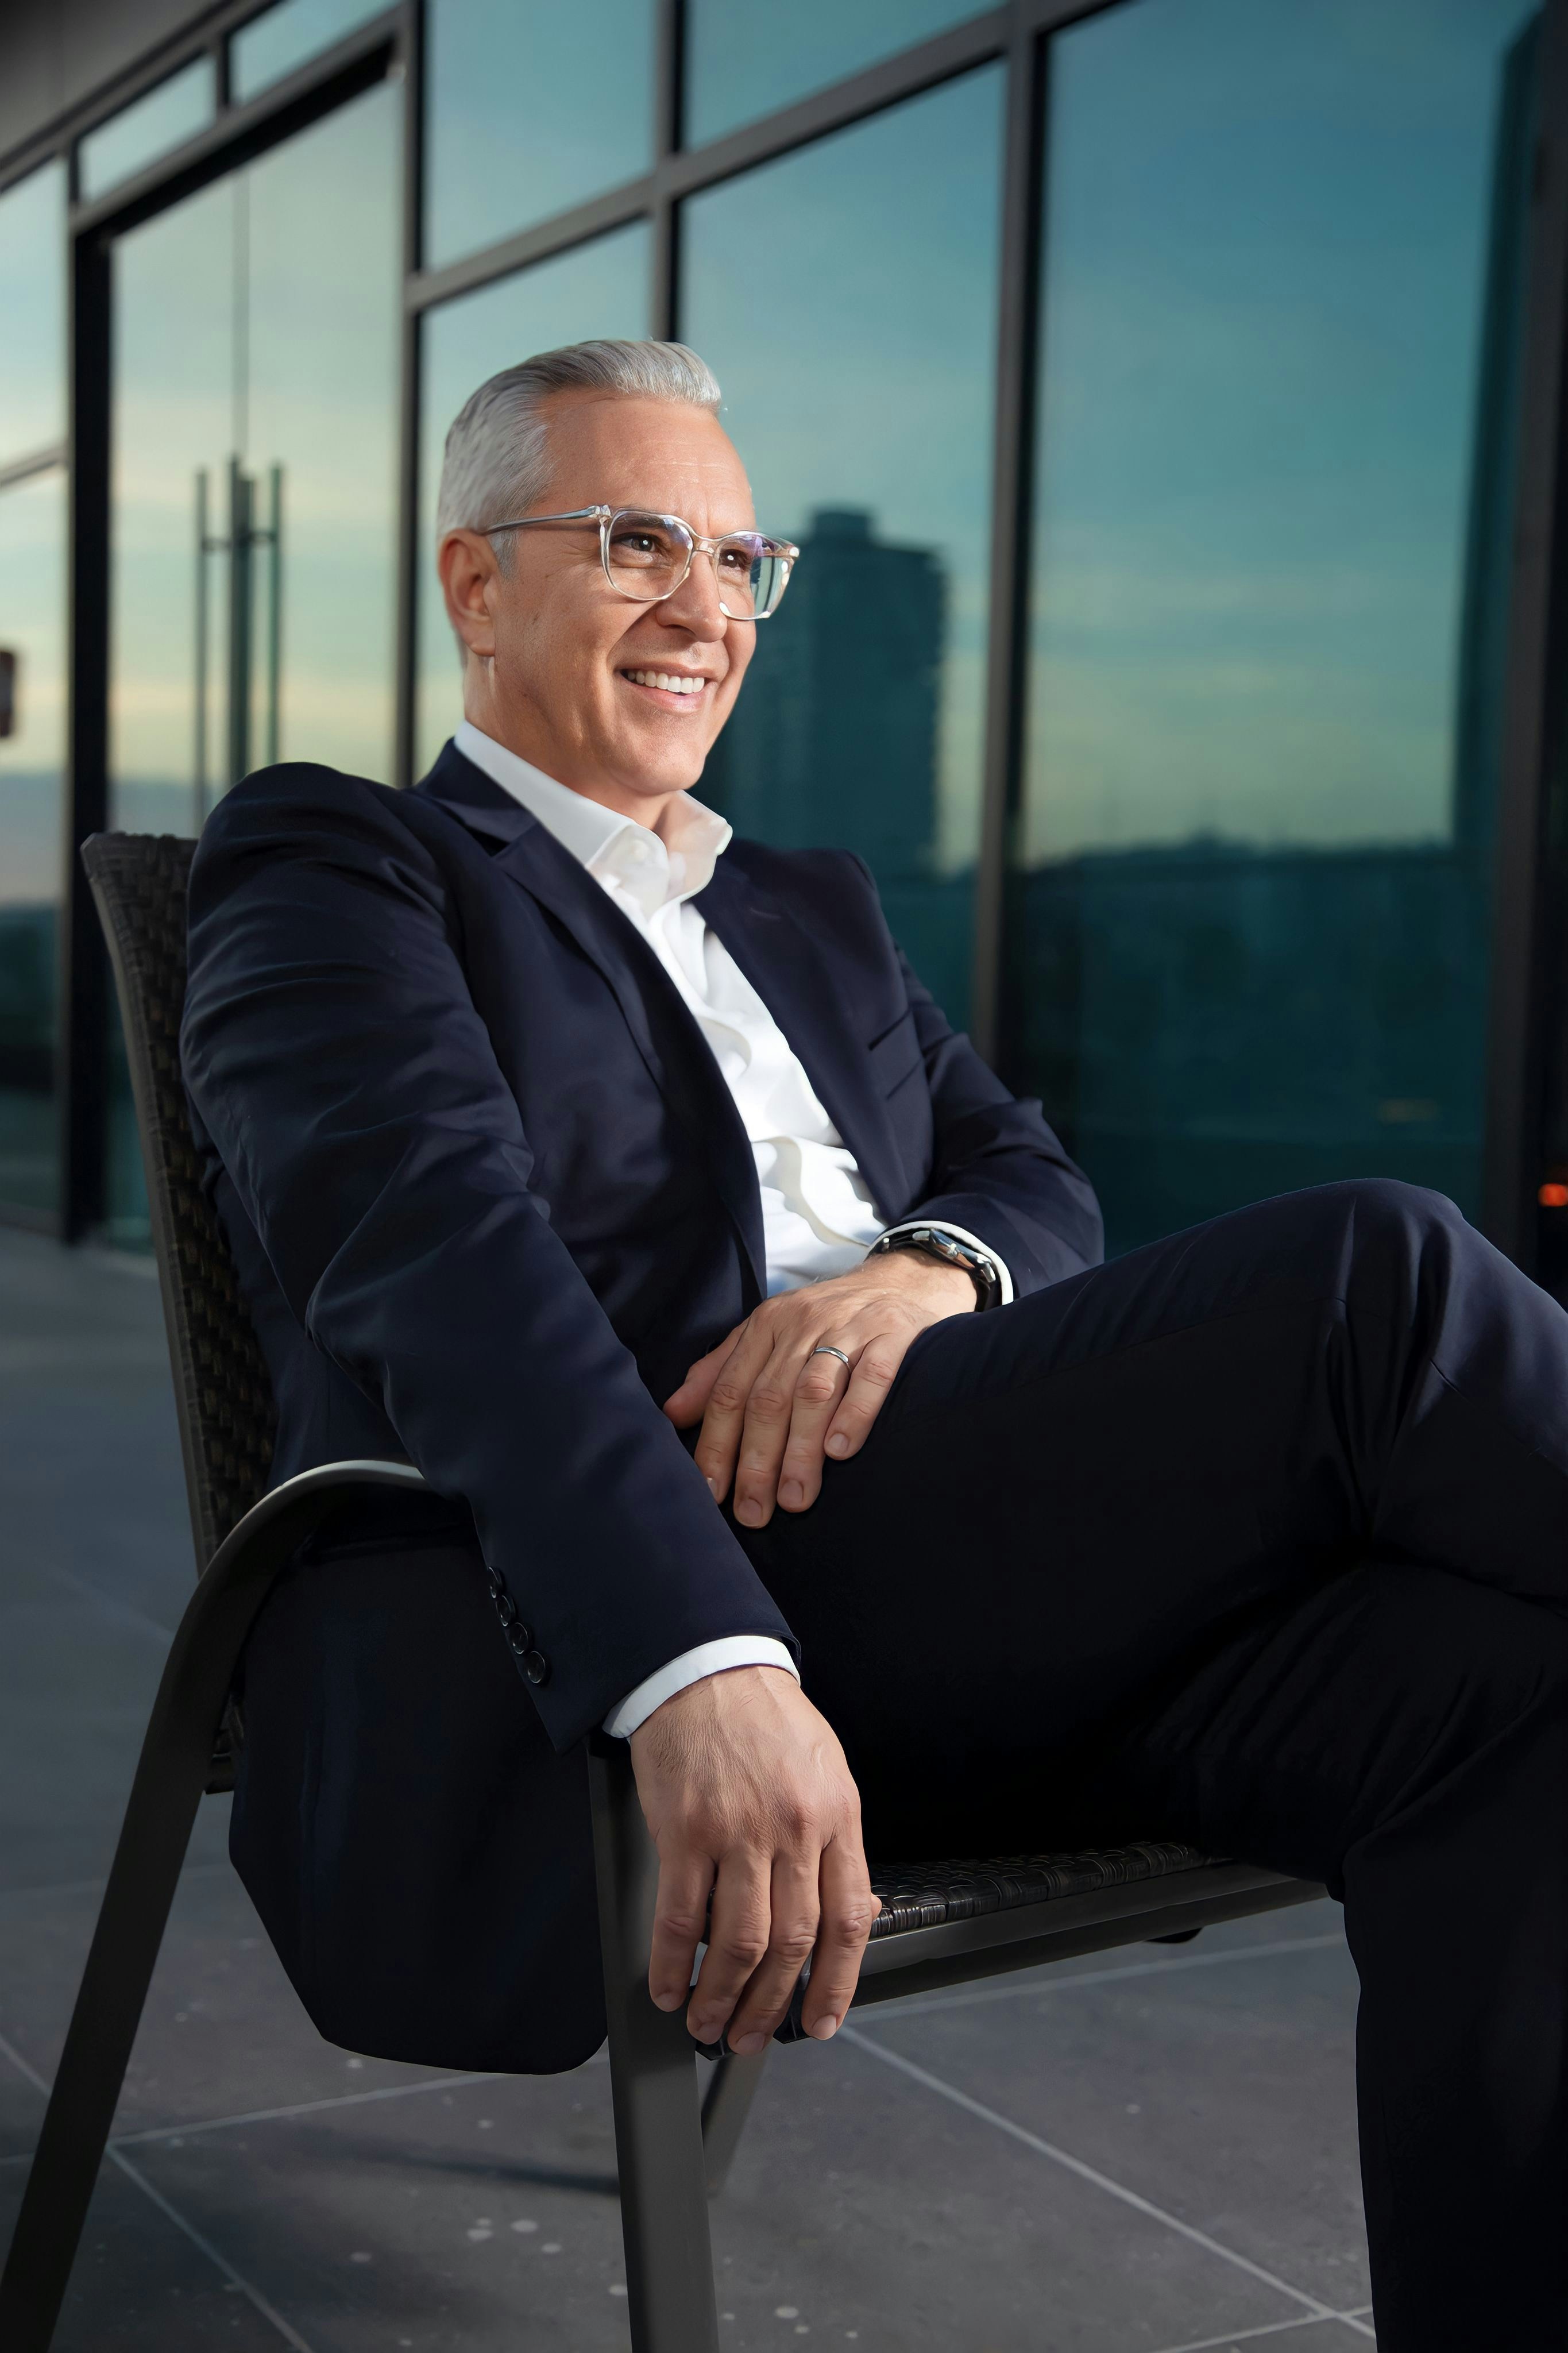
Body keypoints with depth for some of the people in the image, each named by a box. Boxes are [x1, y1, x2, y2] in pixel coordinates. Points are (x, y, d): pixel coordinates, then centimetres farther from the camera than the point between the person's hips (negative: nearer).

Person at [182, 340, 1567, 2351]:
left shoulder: (815, 910, 31)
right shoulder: (323, 864, 8)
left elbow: (1035, 1183, 18)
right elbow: (436, 1250, -12)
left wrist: (929, 1269, -10)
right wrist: (707, 1668, -29)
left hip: (997, 1616, 7)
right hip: (601, 1638, -6)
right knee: (1376, 1271, -21)